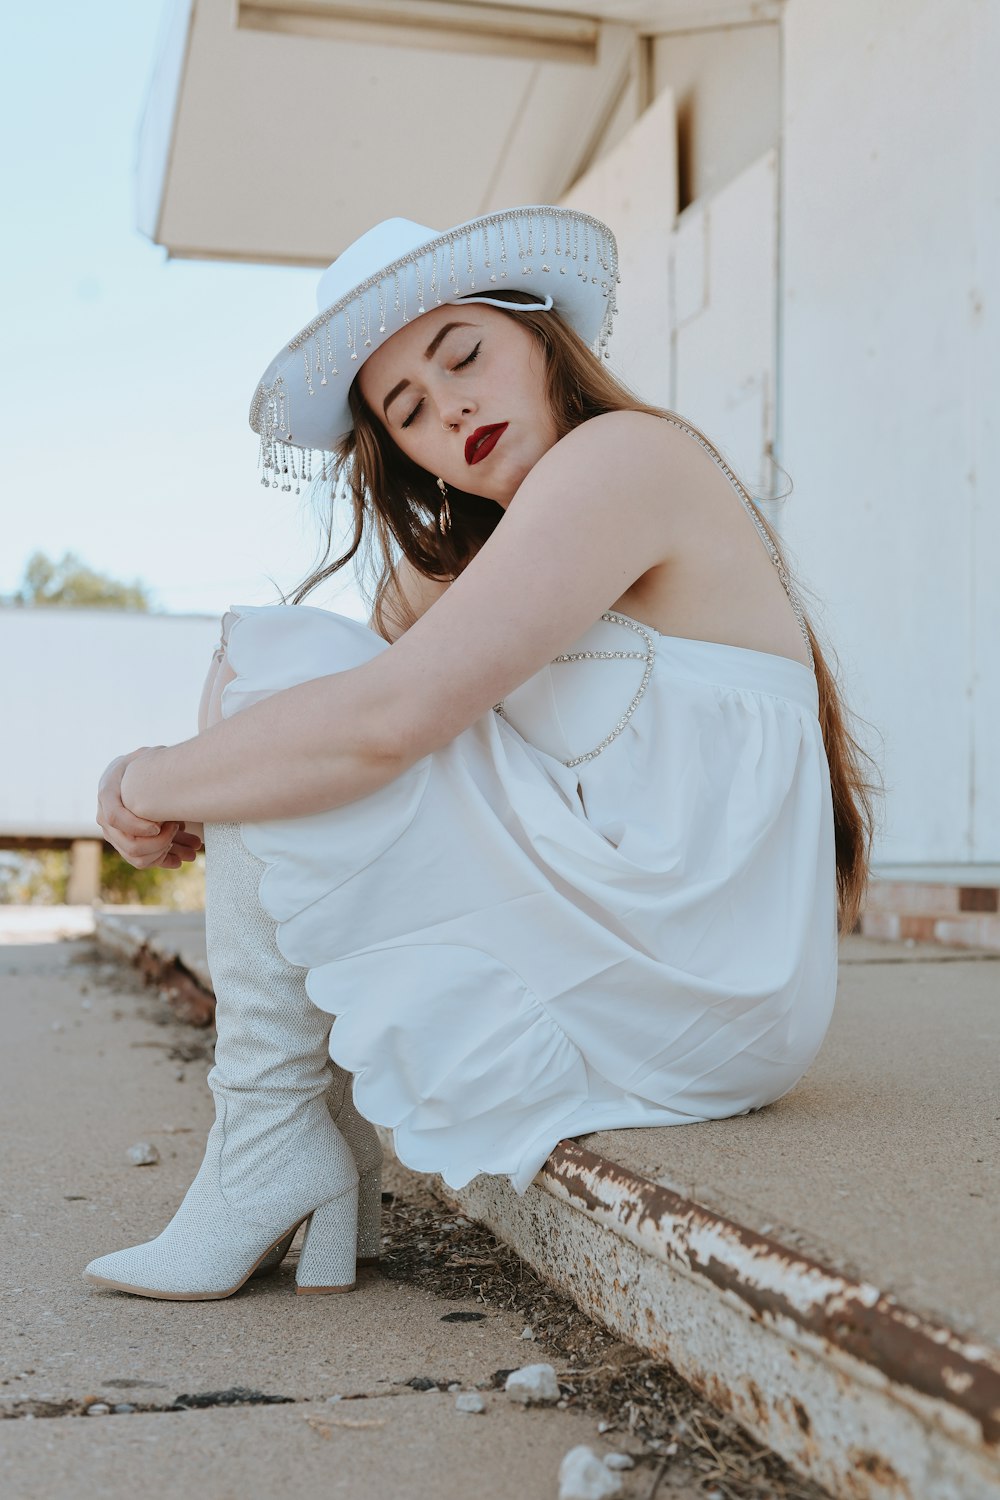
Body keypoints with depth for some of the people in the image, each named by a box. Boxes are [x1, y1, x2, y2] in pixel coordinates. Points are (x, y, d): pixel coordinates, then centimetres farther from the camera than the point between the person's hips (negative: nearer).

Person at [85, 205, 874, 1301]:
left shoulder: (627, 451, -10)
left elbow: (392, 718, -20)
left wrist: (154, 781, -7)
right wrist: (195, 807, -1)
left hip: (690, 991, -10)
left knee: (269, 665, -9)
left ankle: (271, 1146, -5)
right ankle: (334, 1194, 9)